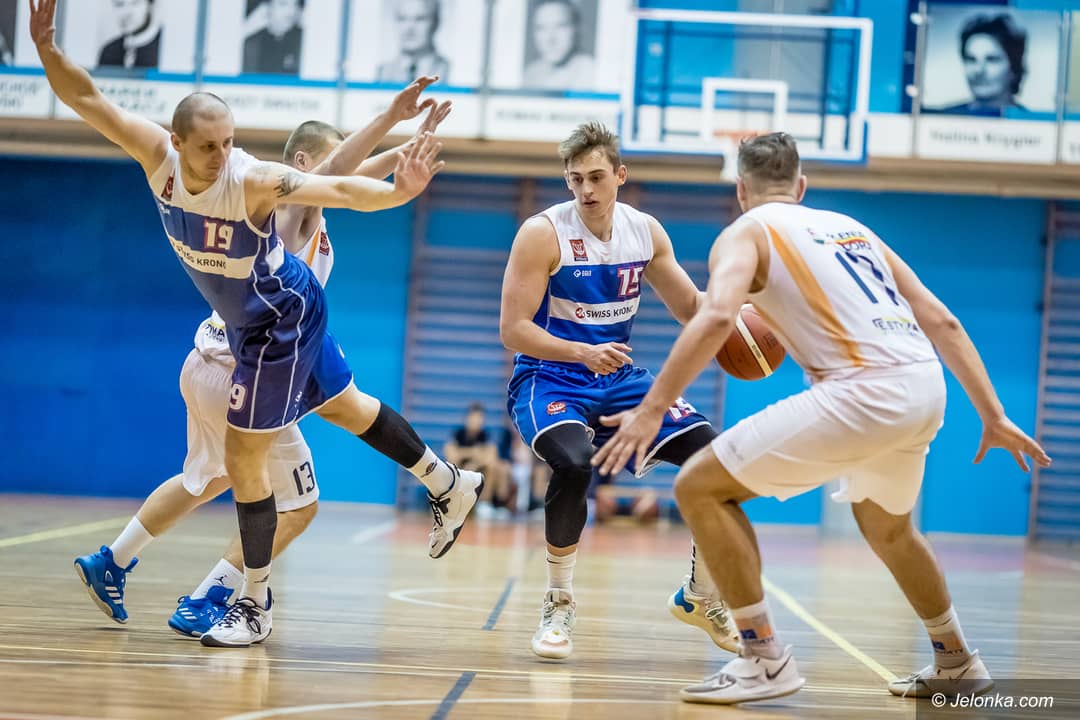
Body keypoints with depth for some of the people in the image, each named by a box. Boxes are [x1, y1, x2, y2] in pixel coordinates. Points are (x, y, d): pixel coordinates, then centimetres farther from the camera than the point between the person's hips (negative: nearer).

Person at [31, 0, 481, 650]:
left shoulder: (254, 181, -32)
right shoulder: (157, 155, -16)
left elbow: (341, 190, -33)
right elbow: (85, 98, -16)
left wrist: (397, 193, -52)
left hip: (280, 323, -7)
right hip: (272, 316, 7)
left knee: (244, 459, -3)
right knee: (344, 407, 23)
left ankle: (256, 607, 11)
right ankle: (452, 487, 41)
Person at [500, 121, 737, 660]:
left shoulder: (645, 231, 0)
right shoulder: (543, 233, -16)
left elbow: (691, 307, 10)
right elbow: (512, 329, -19)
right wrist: (583, 353, -34)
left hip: (618, 377, 5)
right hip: (548, 378, -5)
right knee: (574, 463, -36)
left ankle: (703, 596, 13)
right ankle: (559, 604, -13)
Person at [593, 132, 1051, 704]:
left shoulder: (745, 233, 7)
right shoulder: (849, 226, 26)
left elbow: (716, 317, -15)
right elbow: (942, 322, 21)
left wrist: (651, 409, -16)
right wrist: (993, 417, 24)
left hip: (864, 392, -7)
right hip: (926, 386, 7)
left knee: (699, 488, 2)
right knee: (886, 527, 35)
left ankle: (764, 660, 0)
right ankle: (956, 662, 46)